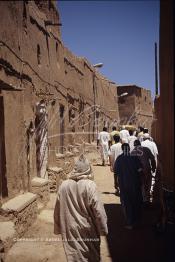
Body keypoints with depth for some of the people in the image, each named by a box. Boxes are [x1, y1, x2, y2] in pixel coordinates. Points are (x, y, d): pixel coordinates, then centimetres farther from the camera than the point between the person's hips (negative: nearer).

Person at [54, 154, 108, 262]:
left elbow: (58, 210, 2)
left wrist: (58, 228, 14)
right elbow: (98, 210, -17)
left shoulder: (64, 185, -7)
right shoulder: (90, 185, -19)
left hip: (69, 230, 3)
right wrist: (103, 229, -4)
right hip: (87, 229, -2)